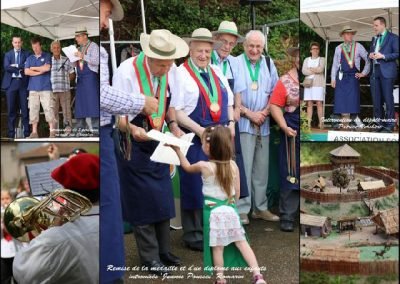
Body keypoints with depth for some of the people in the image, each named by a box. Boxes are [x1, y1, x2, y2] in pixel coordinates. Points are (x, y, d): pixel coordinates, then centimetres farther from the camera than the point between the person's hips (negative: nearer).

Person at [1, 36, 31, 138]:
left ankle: (27, 132, 2)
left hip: (23, 83, -1)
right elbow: (6, 67, -4)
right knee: (11, 109, 2)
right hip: (11, 83, 1)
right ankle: (11, 133, 6)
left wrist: (15, 66, -8)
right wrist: (21, 68, -7)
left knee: (25, 108, -2)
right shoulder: (8, 54, 12)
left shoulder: (27, 54, 9)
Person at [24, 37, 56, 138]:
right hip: (33, 88, 3)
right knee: (33, 109, 0)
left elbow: (47, 68, -9)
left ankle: (52, 131, -8)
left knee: (48, 108, -9)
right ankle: (34, 132, 3)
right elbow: (26, 72, 4)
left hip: (46, 87, -3)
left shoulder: (47, 56, 7)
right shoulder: (29, 58, 16)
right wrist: (40, 71, -4)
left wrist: (33, 68, 2)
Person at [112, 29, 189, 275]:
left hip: (158, 140, 5)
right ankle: (150, 257, 14)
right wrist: (132, 129, -35)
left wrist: (173, 126, -9)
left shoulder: (172, 70, -5)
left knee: (163, 196, 10)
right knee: (142, 198, -1)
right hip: (132, 143, -5)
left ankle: (163, 250, 26)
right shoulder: (127, 72, -20)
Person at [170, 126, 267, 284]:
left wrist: (177, 150, 18)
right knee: (241, 242, 9)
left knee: (217, 247, 5)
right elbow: (237, 193, 4)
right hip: (230, 210, 4)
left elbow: (187, 167, 9)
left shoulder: (204, 166, -13)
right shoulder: (233, 165, -3)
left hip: (213, 212, -3)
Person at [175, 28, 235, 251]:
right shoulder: (181, 74, -6)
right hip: (195, 138, -6)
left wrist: (231, 123, 0)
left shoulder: (217, 72, 14)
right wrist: (199, 130, -19)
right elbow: (176, 110, -12)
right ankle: (194, 235, 14)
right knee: (195, 185, 2)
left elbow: (229, 102, 17)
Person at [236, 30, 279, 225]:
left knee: (262, 167, 9)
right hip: (242, 123, -4)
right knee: (243, 167, -6)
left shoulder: (269, 64, 11)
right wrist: (249, 113, -10)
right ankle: (242, 209, 2)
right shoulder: (236, 64, -4)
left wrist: (265, 112, -5)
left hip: (263, 124, 5)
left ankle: (260, 207, 19)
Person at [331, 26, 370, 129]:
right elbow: (334, 64, 11)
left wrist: (364, 73, 3)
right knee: (341, 99, -2)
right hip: (341, 76, 2)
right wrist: (333, 79, 6)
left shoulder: (358, 46, 5)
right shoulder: (338, 48, 10)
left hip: (353, 76, -2)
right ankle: (344, 121, 3)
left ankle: (353, 117, -4)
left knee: (352, 98, -9)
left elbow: (368, 59, 7)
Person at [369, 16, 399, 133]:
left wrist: (383, 56, -16)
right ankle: (379, 124, 10)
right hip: (375, 72, 6)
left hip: (387, 72, -6)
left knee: (388, 98, -6)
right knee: (376, 100, 5)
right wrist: (371, 55, 2)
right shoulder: (374, 39, 20)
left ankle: (389, 125, -3)